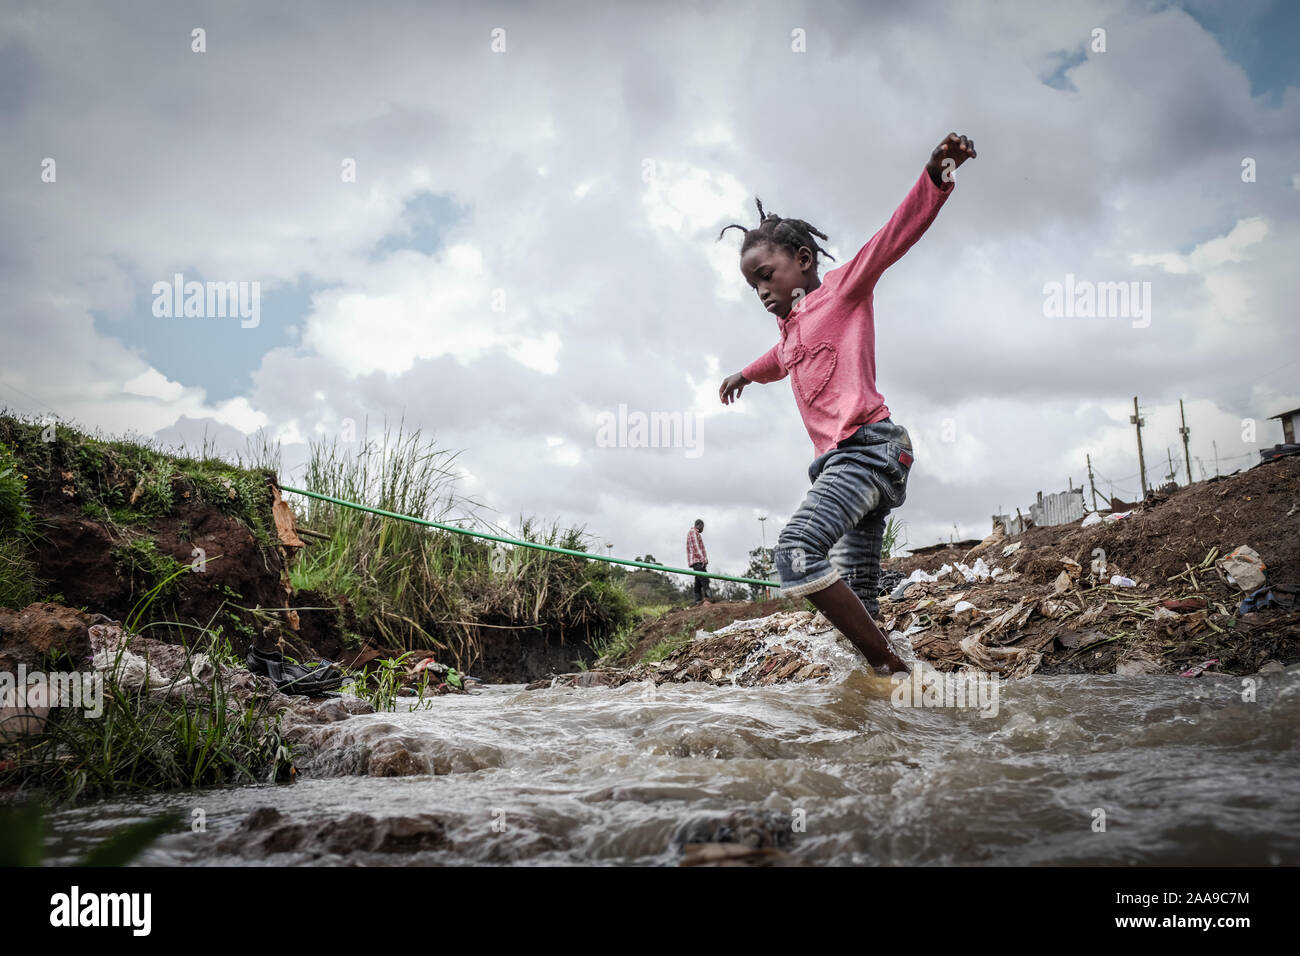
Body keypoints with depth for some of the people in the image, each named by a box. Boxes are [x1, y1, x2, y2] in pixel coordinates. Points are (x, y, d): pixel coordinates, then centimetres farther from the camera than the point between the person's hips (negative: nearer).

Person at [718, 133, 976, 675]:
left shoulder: (842, 290, 7)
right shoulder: (792, 331, 28)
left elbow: (895, 235, -9)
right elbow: (778, 362, 52)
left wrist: (936, 175, -25)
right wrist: (746, 374, 73)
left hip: (867, 445, -9)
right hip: (840, 462, 9)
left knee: (796, 548, -28)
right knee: (856, 602, 0)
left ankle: (892, 669, -26)